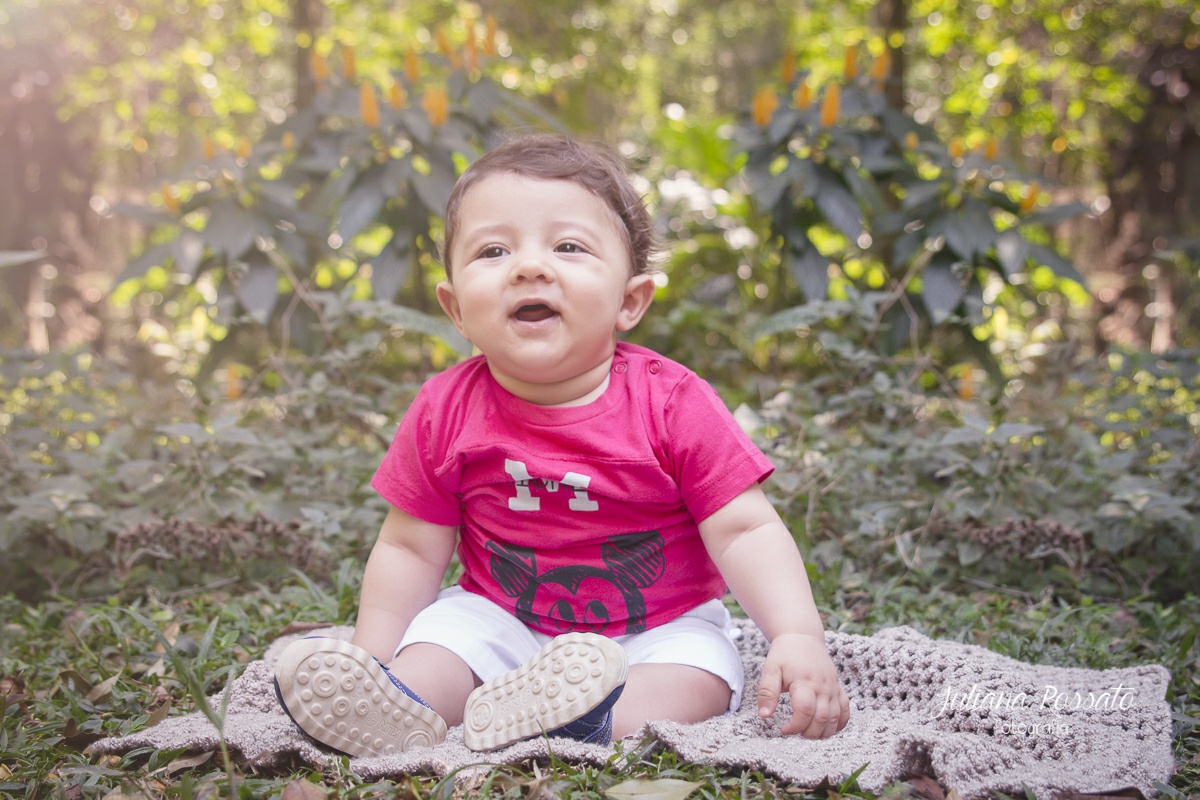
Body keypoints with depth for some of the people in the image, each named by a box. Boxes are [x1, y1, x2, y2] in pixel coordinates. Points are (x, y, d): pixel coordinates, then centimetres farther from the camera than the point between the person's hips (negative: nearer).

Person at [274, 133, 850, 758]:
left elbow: (745, 532, -16)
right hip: (500, 618, 2)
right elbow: (410, 550, -2)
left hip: (662, 628, -2)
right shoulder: (447, 410, -11)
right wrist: (367, 662, -9)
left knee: (699, 676, -28)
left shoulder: (671, 402, -17)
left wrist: (798, 637, -30)